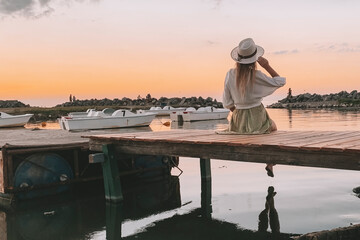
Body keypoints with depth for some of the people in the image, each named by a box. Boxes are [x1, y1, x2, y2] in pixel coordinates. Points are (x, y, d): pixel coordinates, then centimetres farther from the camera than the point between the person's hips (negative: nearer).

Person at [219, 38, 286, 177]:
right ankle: (270, 164, 28)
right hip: (257, 117, -3)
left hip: (238, 120, 3)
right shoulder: (257, 76, -17)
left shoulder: (230, 75, -7)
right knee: (273, 127, 31)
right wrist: (267, 66, -7)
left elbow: (227, 103, -1)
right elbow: (280, 81, -3)